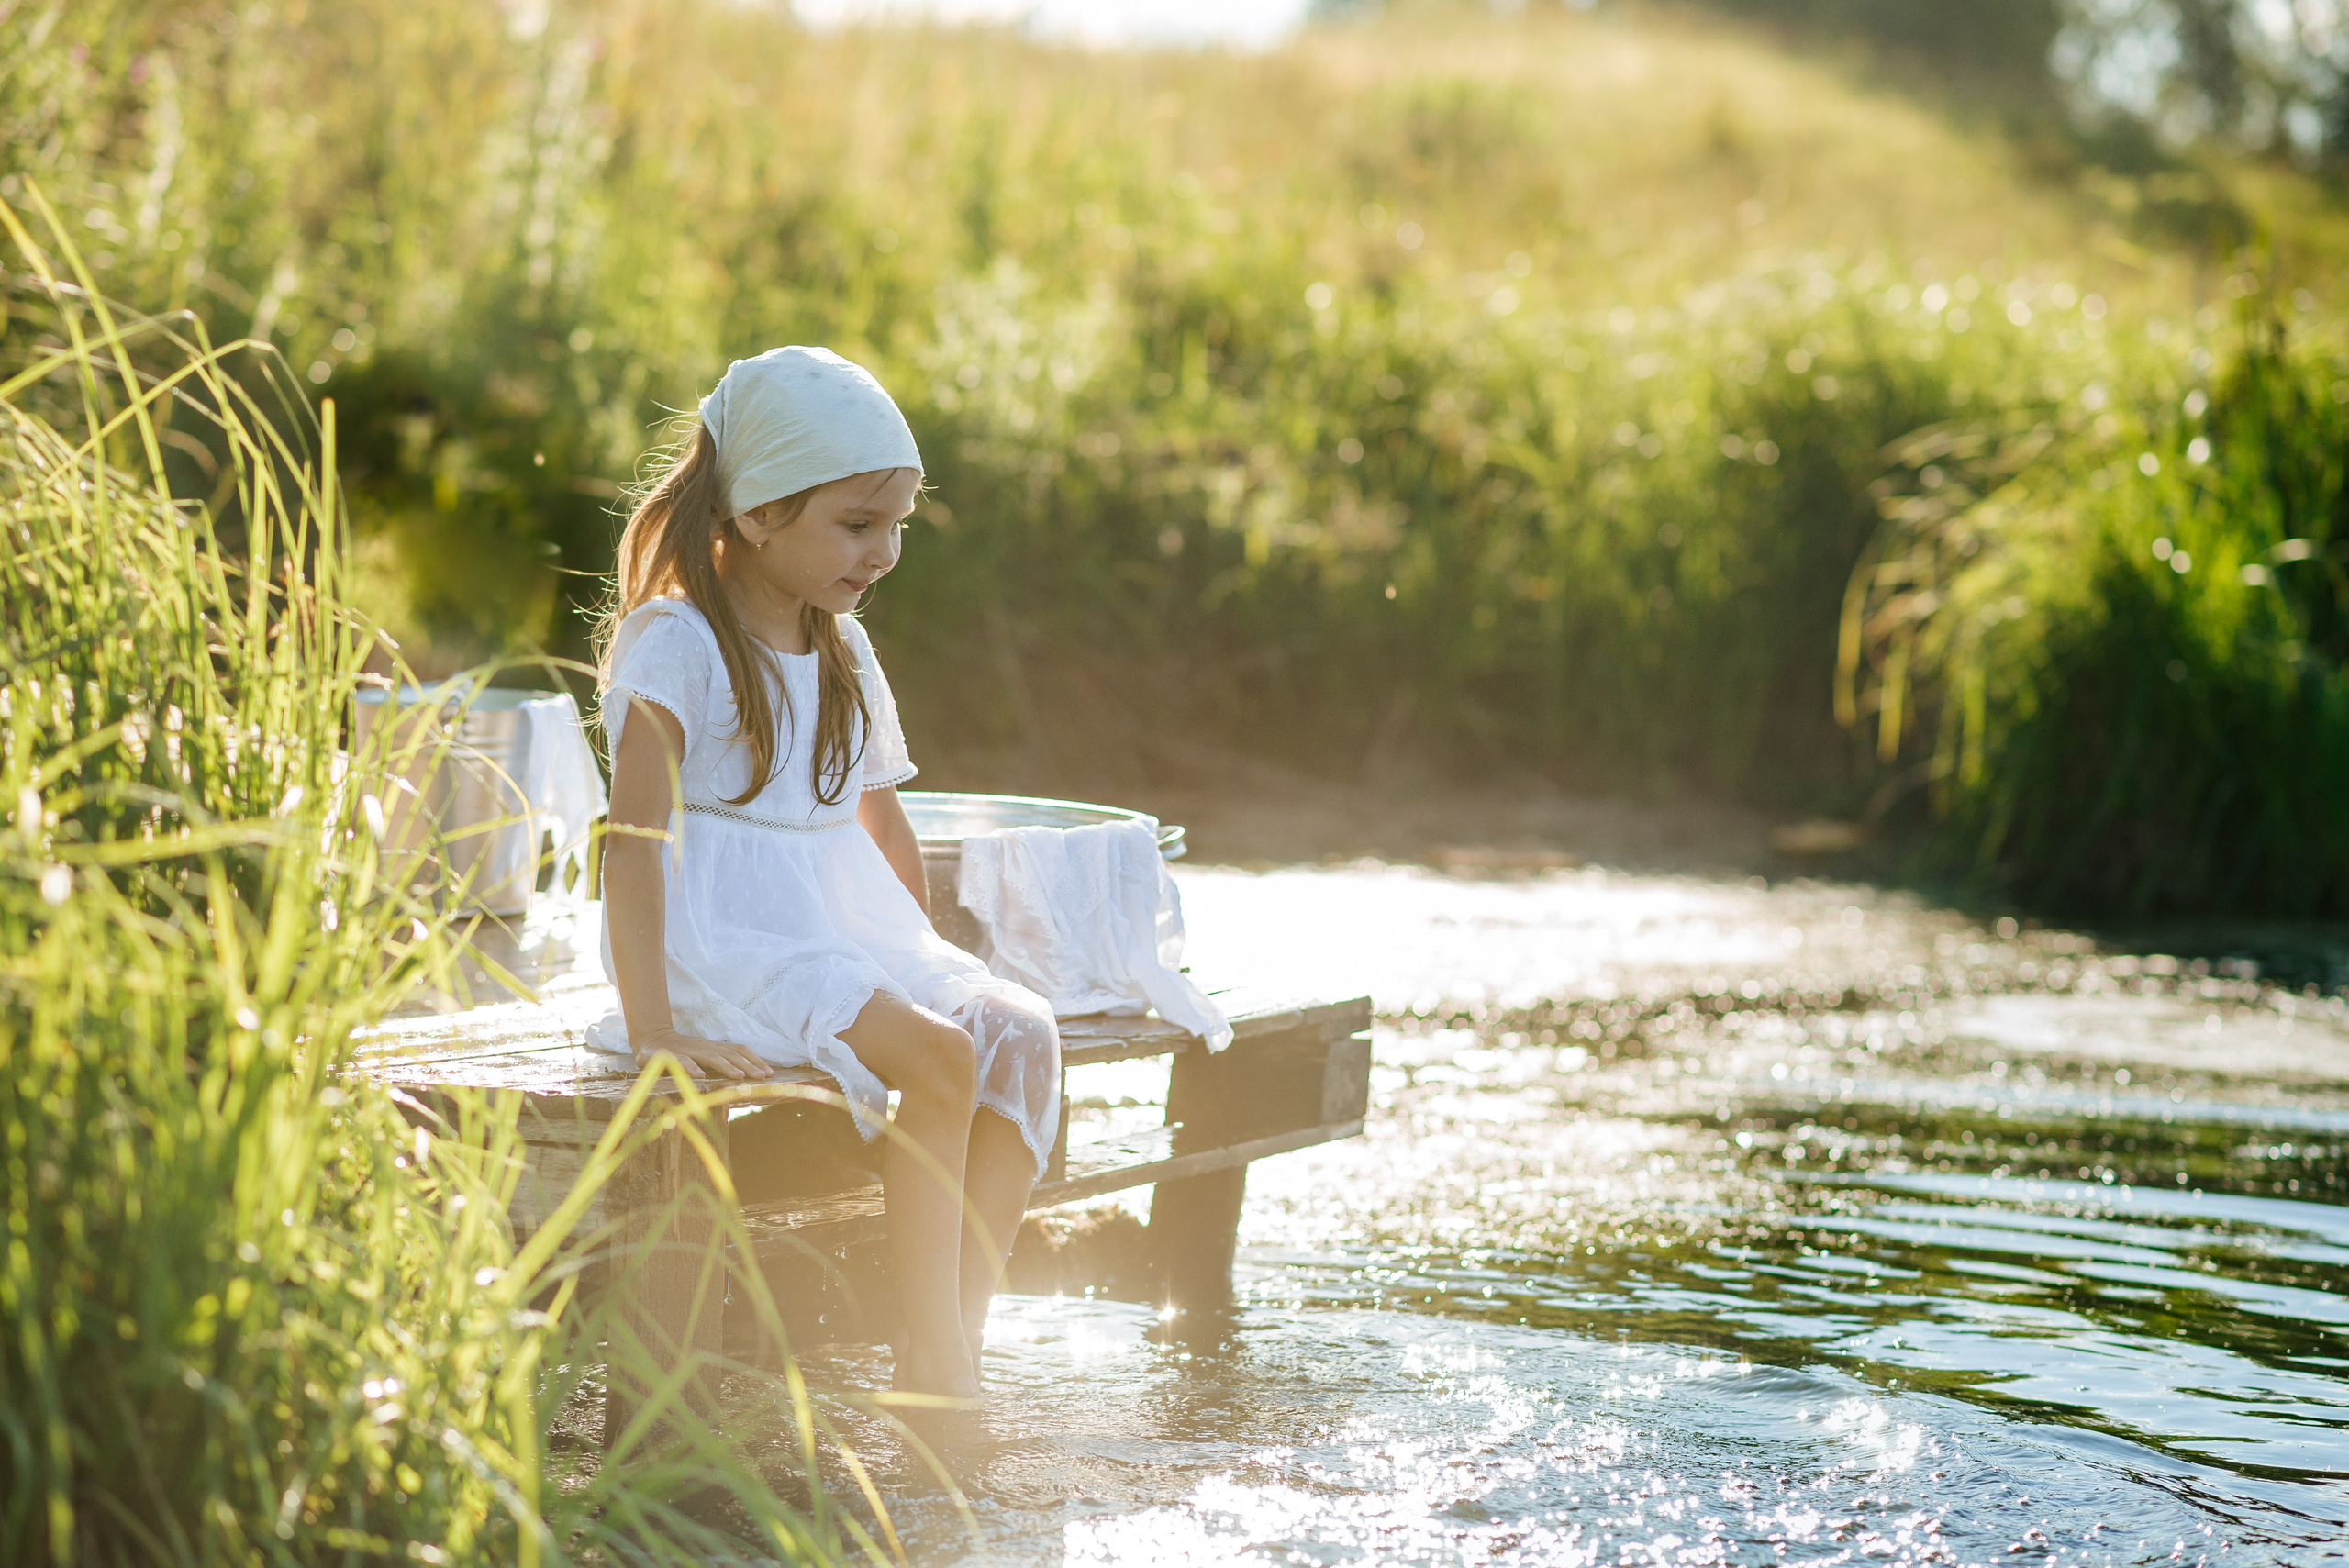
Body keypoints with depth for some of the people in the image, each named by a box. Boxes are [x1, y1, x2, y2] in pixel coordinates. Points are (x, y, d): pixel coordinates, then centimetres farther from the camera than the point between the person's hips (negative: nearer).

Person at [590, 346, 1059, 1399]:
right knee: (937, 1057, -27)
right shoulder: (674, 643, -10)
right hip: (725, 948, -8)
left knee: (1021, 1035, -15)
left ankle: (955, 1340, -17)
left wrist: (927, 961, 15)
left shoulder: (842, 651, 15)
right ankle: (930, 1361, -20)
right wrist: (649, 1025, -27)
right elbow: (636, 835, -19)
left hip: (850, 935, 8)